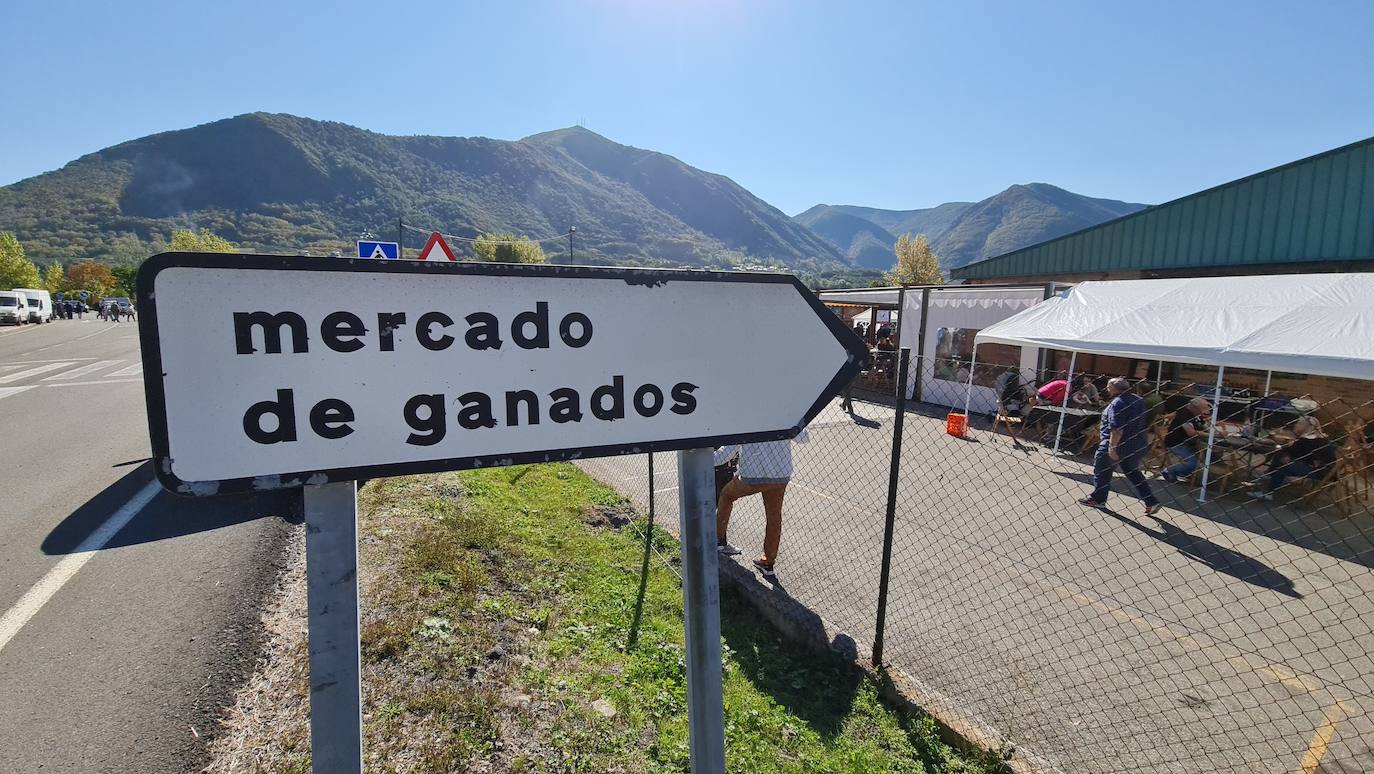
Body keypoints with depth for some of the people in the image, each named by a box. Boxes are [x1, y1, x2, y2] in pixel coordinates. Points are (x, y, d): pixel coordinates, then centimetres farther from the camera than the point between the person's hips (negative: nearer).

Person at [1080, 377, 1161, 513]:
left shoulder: (1117, 403, -20)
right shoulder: (1139, 400, 8)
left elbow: (1117, 429, -27)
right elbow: (1145, 425, 18)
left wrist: (1112, 446, -25)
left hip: (1116, 445, -8)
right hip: (1136, 445, 9)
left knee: (1102, 470, 8)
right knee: (1134, 474, 19)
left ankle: (1098, 499, 18)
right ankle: (1151, 502, 16)